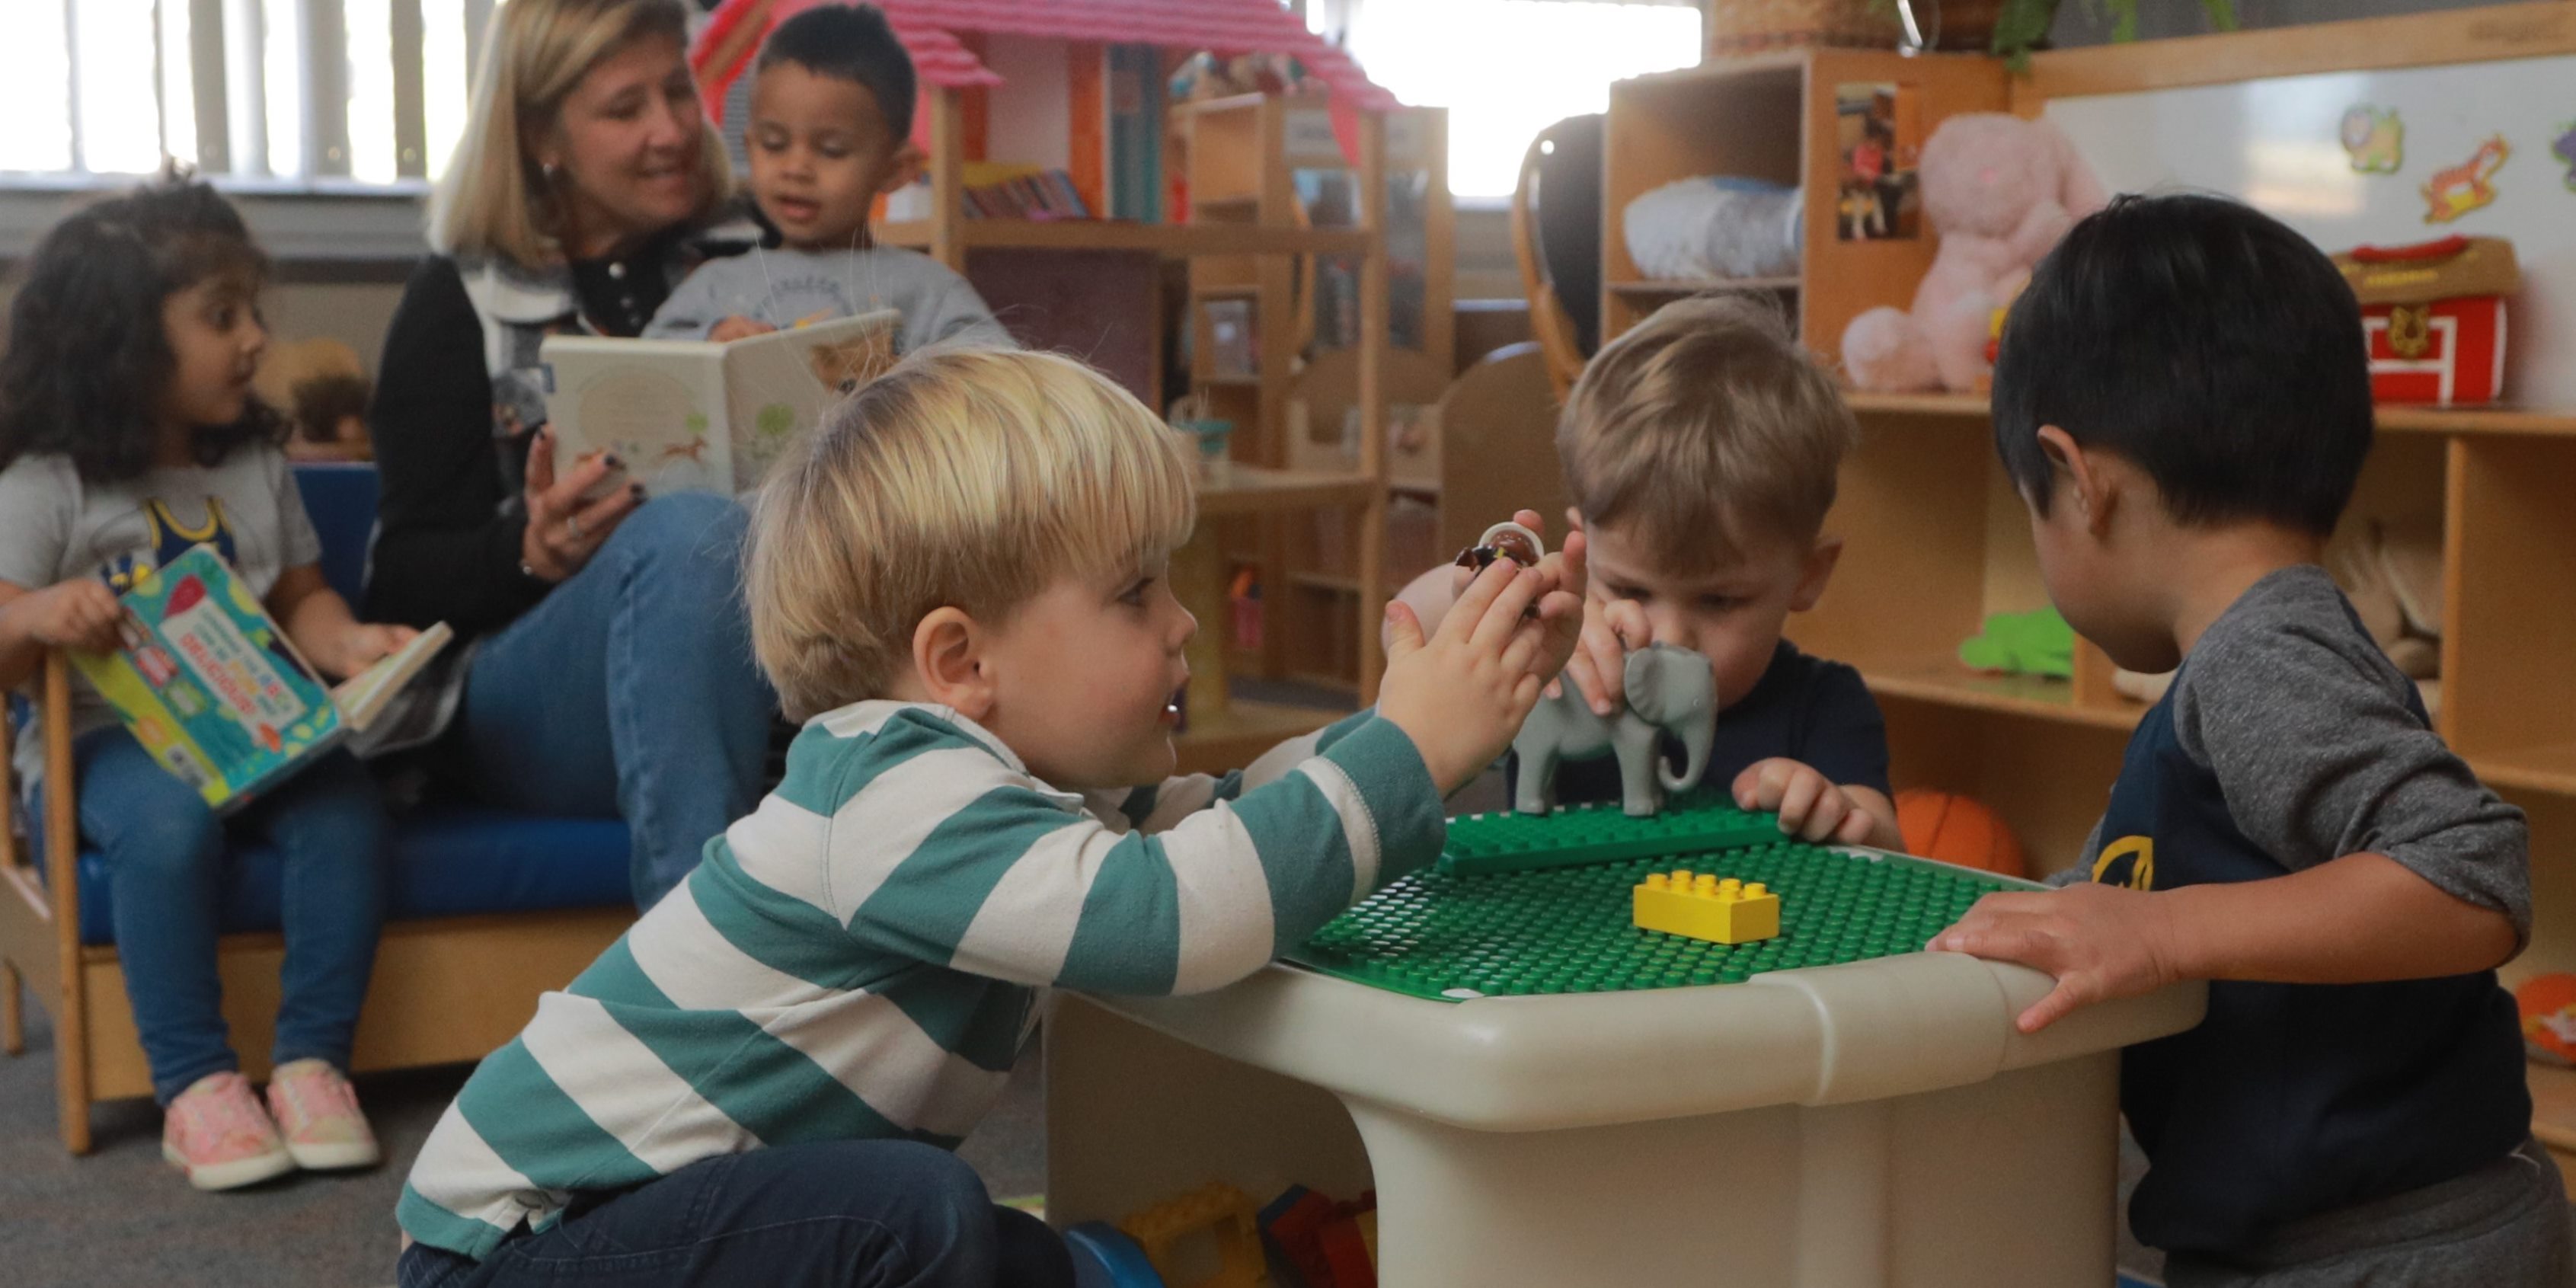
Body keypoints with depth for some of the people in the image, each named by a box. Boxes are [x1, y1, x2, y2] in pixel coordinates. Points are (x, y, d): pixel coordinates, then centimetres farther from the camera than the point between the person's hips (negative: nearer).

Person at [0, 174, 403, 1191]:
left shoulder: (256, 465, 13)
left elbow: (301, 599, 17)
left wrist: (352, 644, -5)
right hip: (107, 738, -4)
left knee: (343, 805, -26)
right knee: (168, 820, -36)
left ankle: (312, 1059, -18)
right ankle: (195, 1084, -26)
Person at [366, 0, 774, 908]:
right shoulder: (462, 301, 7)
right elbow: (407, 583, 3)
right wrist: (533, 552, -19)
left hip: (741, 678, 3)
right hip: (515, 710, -3)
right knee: (692, 532, -33)